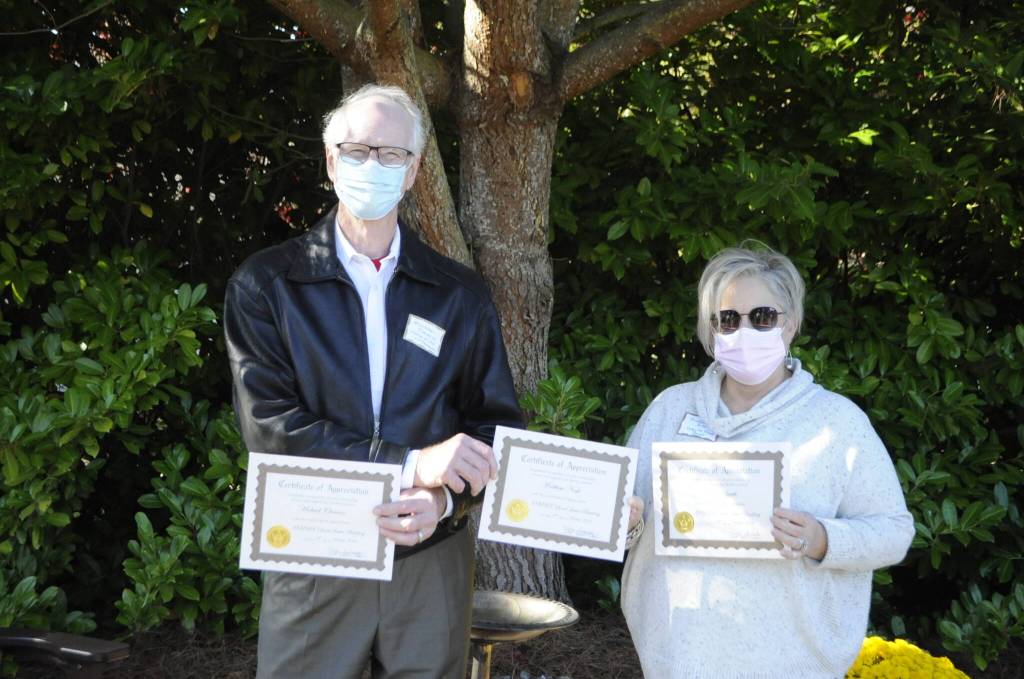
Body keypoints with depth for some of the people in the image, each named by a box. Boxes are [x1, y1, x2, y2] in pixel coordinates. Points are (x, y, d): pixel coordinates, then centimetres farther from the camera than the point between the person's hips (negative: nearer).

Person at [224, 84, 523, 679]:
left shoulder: (461, 296, 8)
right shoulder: (265, 286, 0)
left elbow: (498, 425, 6)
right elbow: (268, 424, -11)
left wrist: (445, 500, -15)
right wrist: (409, 464, -20)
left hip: (433, 563, 2)